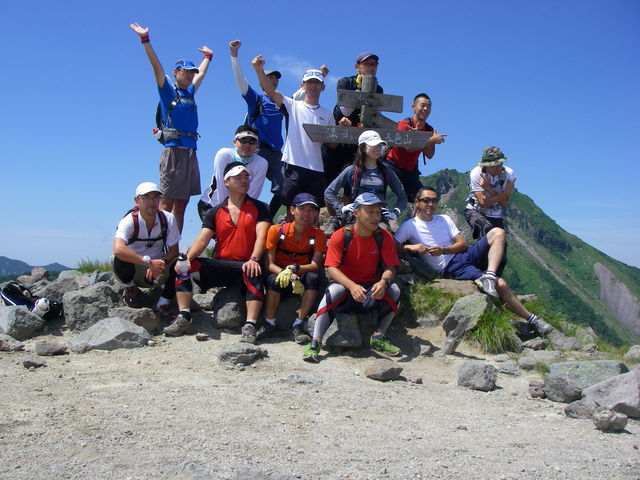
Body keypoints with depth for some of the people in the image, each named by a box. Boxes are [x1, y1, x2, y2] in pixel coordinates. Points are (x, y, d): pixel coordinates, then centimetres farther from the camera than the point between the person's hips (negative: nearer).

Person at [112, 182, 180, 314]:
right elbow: (118, 249, -37)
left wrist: (160, 263, -28)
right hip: (134, 271, -2)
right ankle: (130, 287, 0)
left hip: (158, 272, 2)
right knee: (118, 260, -33)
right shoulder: (129, 221, -19)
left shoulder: (168, 219, -9)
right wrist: (149, 262, -43)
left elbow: (174, 251, -7)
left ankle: (163, 305, -13)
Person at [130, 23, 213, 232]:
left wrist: (208, 56, 51)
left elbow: (201, 73, 38)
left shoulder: (190, 92, 21)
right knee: (167, 202, -9)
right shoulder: (168, 89, 4)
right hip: (174, 150, -7)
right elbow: (156, 65, -6)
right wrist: (145, 39, -14)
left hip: (190, 152, 7)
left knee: (182, 202, 5)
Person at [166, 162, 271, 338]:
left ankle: (250, 327, -39)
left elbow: (261, 236, -8)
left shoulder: (259, 208, 7)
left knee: (254, 275, -37)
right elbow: (202, 240, 1)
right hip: (219, 265, 3)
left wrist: (253, 260, -27)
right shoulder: (215, 212, 13)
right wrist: (187, 258, -19)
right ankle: (184, 318, -15)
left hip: (245, 266, -3)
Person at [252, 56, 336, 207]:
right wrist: (259, 69, -23)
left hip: (316, 169, 3)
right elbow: (270, 91, -8)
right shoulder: (293, 106, 6)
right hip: (293, 165, -3)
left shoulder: (327, 115, 16)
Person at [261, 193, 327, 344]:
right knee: (274, 279, -34)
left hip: (303, 279, 1)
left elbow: (315, 266, -16)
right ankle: (269, 324, -14)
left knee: (313, 277, -31)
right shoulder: (276, 230, -8)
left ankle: (297, 326, -23)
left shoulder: (318, 234, -5)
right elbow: (269, 264, -13)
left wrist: (293, 268, -35)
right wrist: (291, 277, -30)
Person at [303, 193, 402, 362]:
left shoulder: (384, 237, -4)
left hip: (371, 289, 3)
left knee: (394, 290, -24)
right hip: (344, 284, -2)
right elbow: (331, 269, -19)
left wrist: (383, 282, -33)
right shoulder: (341, 236, -12)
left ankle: (378, 338, -10)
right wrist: (352, 286, -38)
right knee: (334, 290, -35)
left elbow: (390, 268, -7)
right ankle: (315, 343, -34)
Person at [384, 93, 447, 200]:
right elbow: (408, 147, -24)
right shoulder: (405, 123, -10)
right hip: (393, 166, -6)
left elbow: (430, 155, -7)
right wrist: (432, 140, -20)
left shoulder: (430, 130, 7)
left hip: (411, 171, 6)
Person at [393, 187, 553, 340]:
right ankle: (531, 318, -10)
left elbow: (463, 244, 11)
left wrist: (444, 250, -8)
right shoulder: (410, 226, 1)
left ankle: (489, 276, -31)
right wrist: (410, 247, -26)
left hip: (465, 255, 7)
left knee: (498, 232, -16)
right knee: (500, 284, -22)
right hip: (450, 268, -7)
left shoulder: (444, 219, 17)